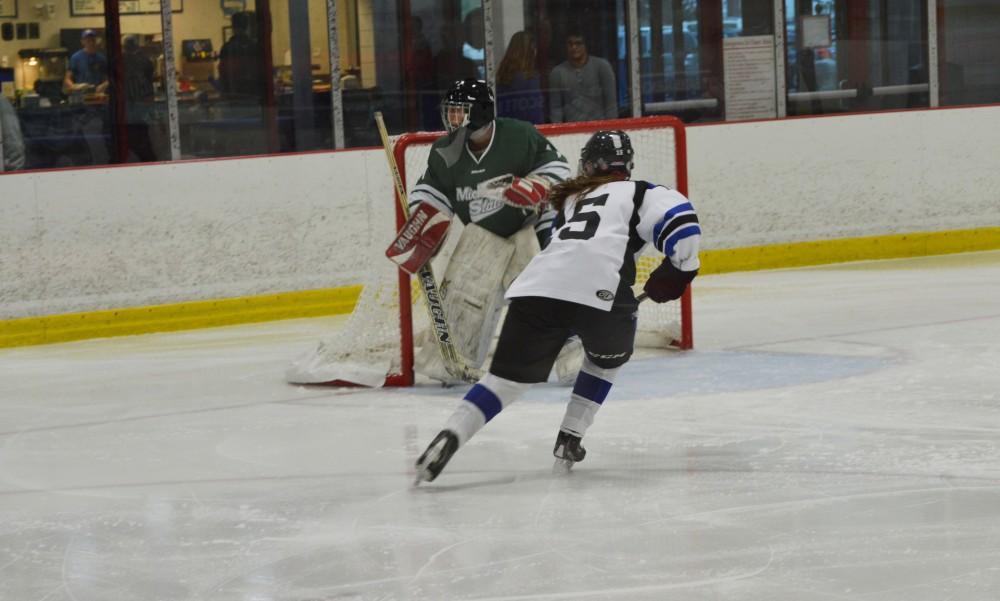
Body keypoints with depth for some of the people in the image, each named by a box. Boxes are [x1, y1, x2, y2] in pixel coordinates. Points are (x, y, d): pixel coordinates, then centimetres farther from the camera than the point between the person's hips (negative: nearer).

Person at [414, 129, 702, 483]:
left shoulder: (572, 199, 37)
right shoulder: (639, 193, 22)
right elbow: (679, 218, 2)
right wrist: (678, 270, 16)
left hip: (538, 286, 3)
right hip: (598, 291, -3)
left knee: (508, 375, 7)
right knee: (608, 358, 28)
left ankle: (450, 436, -15)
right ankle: (569, 439, 20)